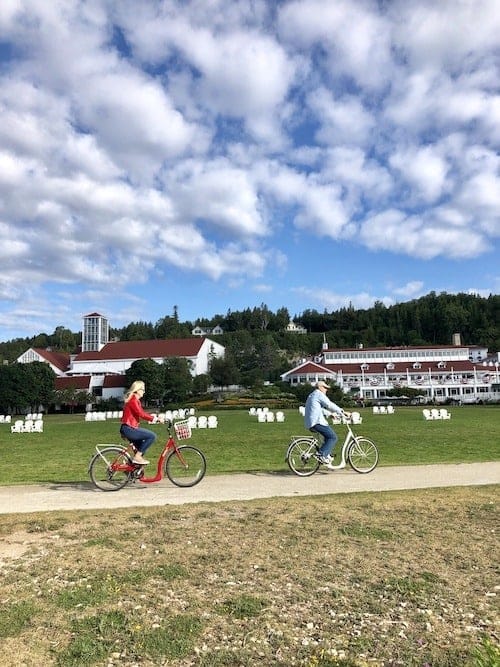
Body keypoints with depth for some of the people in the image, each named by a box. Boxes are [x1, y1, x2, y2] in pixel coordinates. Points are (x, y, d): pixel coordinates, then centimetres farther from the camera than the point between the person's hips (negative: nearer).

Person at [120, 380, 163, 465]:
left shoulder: (135, 400, 18)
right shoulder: (133, 400, -14)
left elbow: (142, 413, 17)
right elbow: (141, 414, -23)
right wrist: (153, 418, -22)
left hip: (129, 429, 11)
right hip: (128, 429, -11)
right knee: (152, 436, -17)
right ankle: (137, 457, -11)